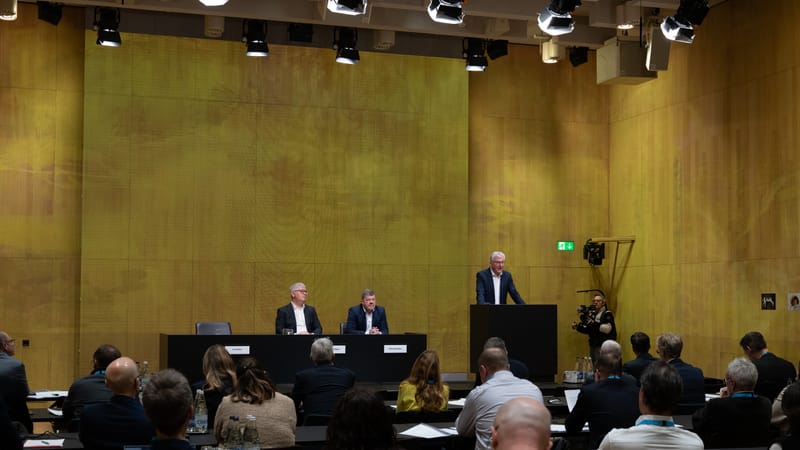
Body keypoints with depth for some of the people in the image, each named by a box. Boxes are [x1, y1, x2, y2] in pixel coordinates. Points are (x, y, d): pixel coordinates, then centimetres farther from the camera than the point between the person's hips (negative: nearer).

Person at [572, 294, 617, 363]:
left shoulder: (607, 314, -5)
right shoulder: (593, 314, 17)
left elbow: (607, 328, -21)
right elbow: (588, 330, 23)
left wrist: (595, 324, -29)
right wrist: (578, 327, 7)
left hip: (603, 346, -8)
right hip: (593, 345, 8)